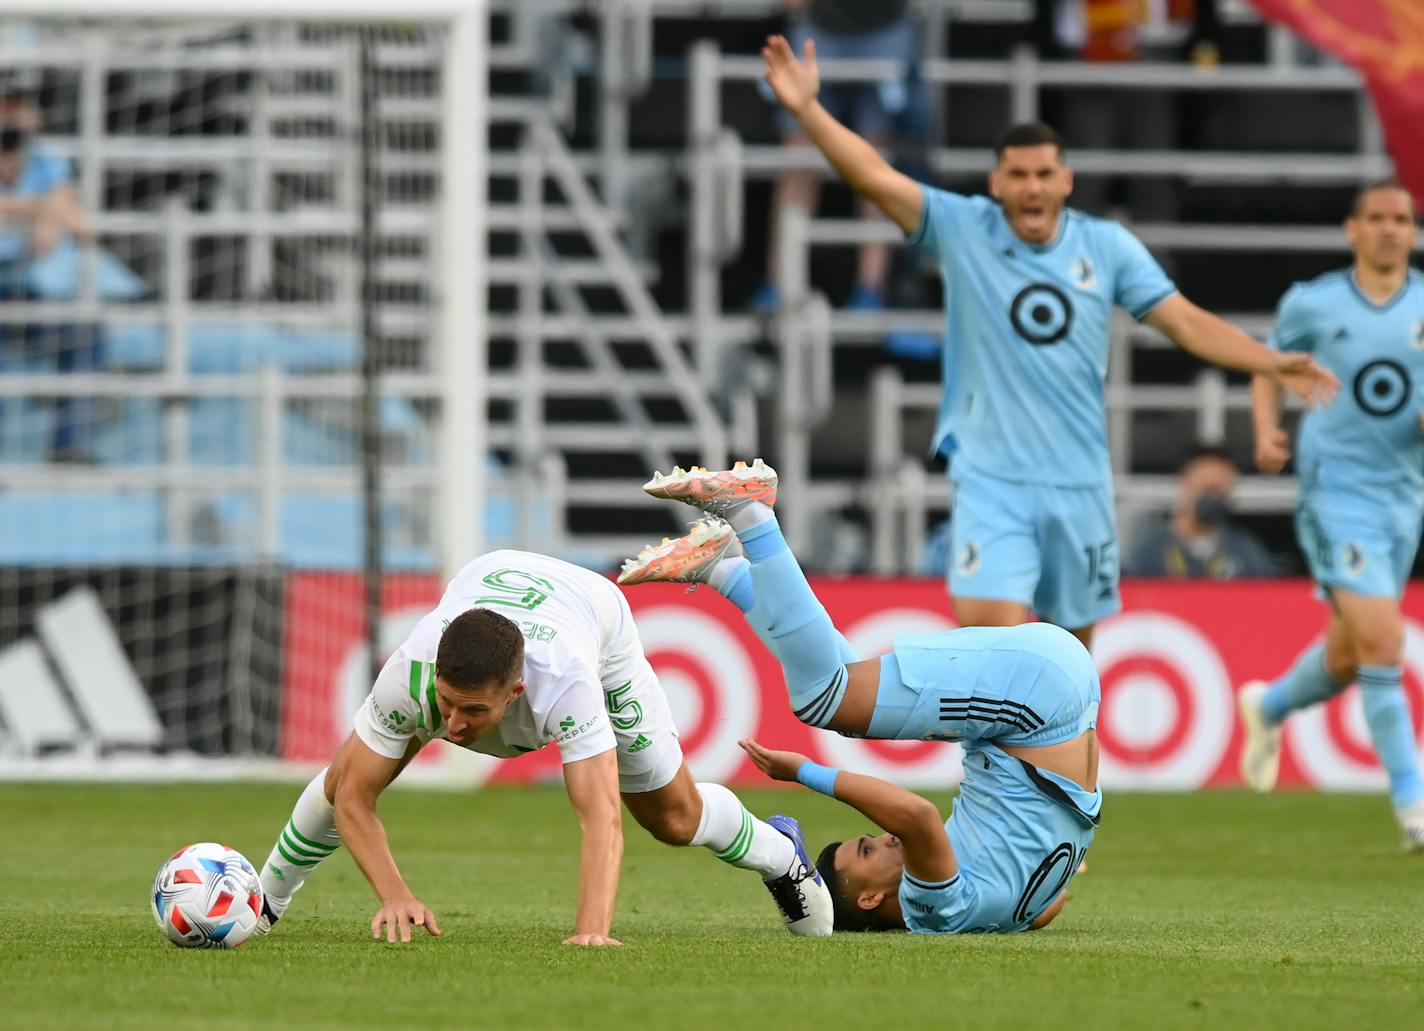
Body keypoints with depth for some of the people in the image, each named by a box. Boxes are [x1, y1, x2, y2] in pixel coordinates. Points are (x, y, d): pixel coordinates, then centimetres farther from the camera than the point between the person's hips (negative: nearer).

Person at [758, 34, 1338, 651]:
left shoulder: (1107, 247, 1)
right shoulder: (961, 230, -4)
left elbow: (1186, 322, 2)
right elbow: (875, 177, -13)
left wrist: (1272, 364, -9)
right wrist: (807, 108, -25)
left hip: (1079, 482, 3)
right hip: (991, 479, -3)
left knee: (1072, 641, 12)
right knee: (990, 623, -21)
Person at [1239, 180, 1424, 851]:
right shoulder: (1311, 304, -2)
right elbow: (1269, 368, 12)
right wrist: (1266, 431, -6)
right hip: (1337, 488, -4)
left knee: (1349, 657, 15)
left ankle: (1269, 707, 47)